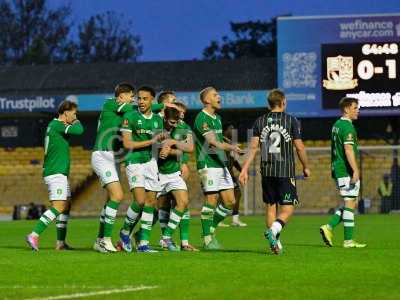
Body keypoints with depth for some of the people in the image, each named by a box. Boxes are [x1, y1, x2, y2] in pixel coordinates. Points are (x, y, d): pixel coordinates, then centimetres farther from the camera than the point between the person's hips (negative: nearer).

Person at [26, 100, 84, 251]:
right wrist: (77, 122, -1)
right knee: (58, 207, -16)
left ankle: (61, 242, 13)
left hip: (60, 173, 11)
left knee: (66, 205, 12)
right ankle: (34, 235, -22)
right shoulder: (56, 125, -13)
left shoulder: (55, 125, 16)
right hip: (56, 173, -11)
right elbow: (78, 130, -23)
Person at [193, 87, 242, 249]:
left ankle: (211, 227, 19)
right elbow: (213, 142, -23)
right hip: (208, 165, -9)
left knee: (230, 201, 4)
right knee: (211, 201, -7)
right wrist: (231, 147, -35)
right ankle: (208, 239, 0)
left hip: (221, 164, 9)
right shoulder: (202, 118, -11)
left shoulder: (217, 118, 18)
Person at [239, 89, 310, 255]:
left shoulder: (260, 121, 6)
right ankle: (273, 230, -27)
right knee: (288, 208, -1)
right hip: (286, 172, -4)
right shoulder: (291, 121, -2)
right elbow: (299, 147, -2)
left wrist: (244, 169, 1)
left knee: (271, 207, 13)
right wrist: (305, 167, 11)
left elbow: (253, 147, 0)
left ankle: (275, 243, 13)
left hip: (266, 171, 4)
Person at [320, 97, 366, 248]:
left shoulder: (336, 125, 16)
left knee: (352, 203, 14)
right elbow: (348, 150, -23)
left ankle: (329, 227, 4)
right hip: (347, 171, -10)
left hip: (338, 169, 10)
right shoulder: (348, 126, -14)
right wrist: (355, 171, -25)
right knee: (350, 204, -4)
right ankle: (348, 241, -2)